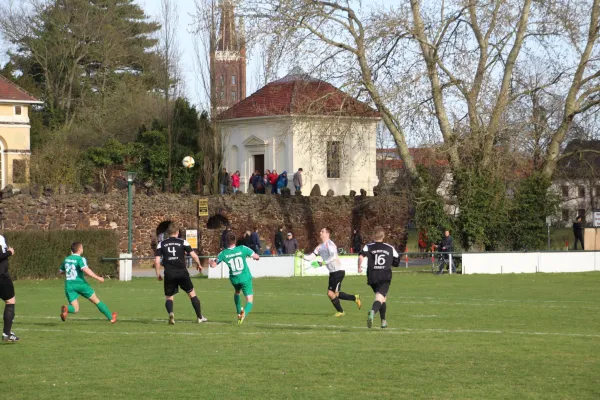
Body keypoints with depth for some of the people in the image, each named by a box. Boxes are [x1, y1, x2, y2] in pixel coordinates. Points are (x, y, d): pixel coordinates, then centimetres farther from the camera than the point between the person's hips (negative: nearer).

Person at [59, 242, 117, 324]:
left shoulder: (66, 259, 13)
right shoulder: (80, 259, -7)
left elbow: (60, 272, 24)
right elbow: (85, 270, -25)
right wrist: (98, 278, -23)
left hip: (69, 285, 4)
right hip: (80, 283, -4)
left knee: (75, 309, 1)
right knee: (96, 301, 13)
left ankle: (66, 309, -33)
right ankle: (111, 317, 21)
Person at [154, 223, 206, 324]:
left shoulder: (161, 244, 8)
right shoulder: (183, 242, 3)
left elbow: (157, 260, 0)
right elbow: (194, 255, -2)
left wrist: (158, 274, 9)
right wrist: (199, 265, 16)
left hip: (169, 274, 1)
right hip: (182, 272, -1)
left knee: (168, 297, 10)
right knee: (192, 293, 14)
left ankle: (170, 313, -20)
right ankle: (200, 317, 17)